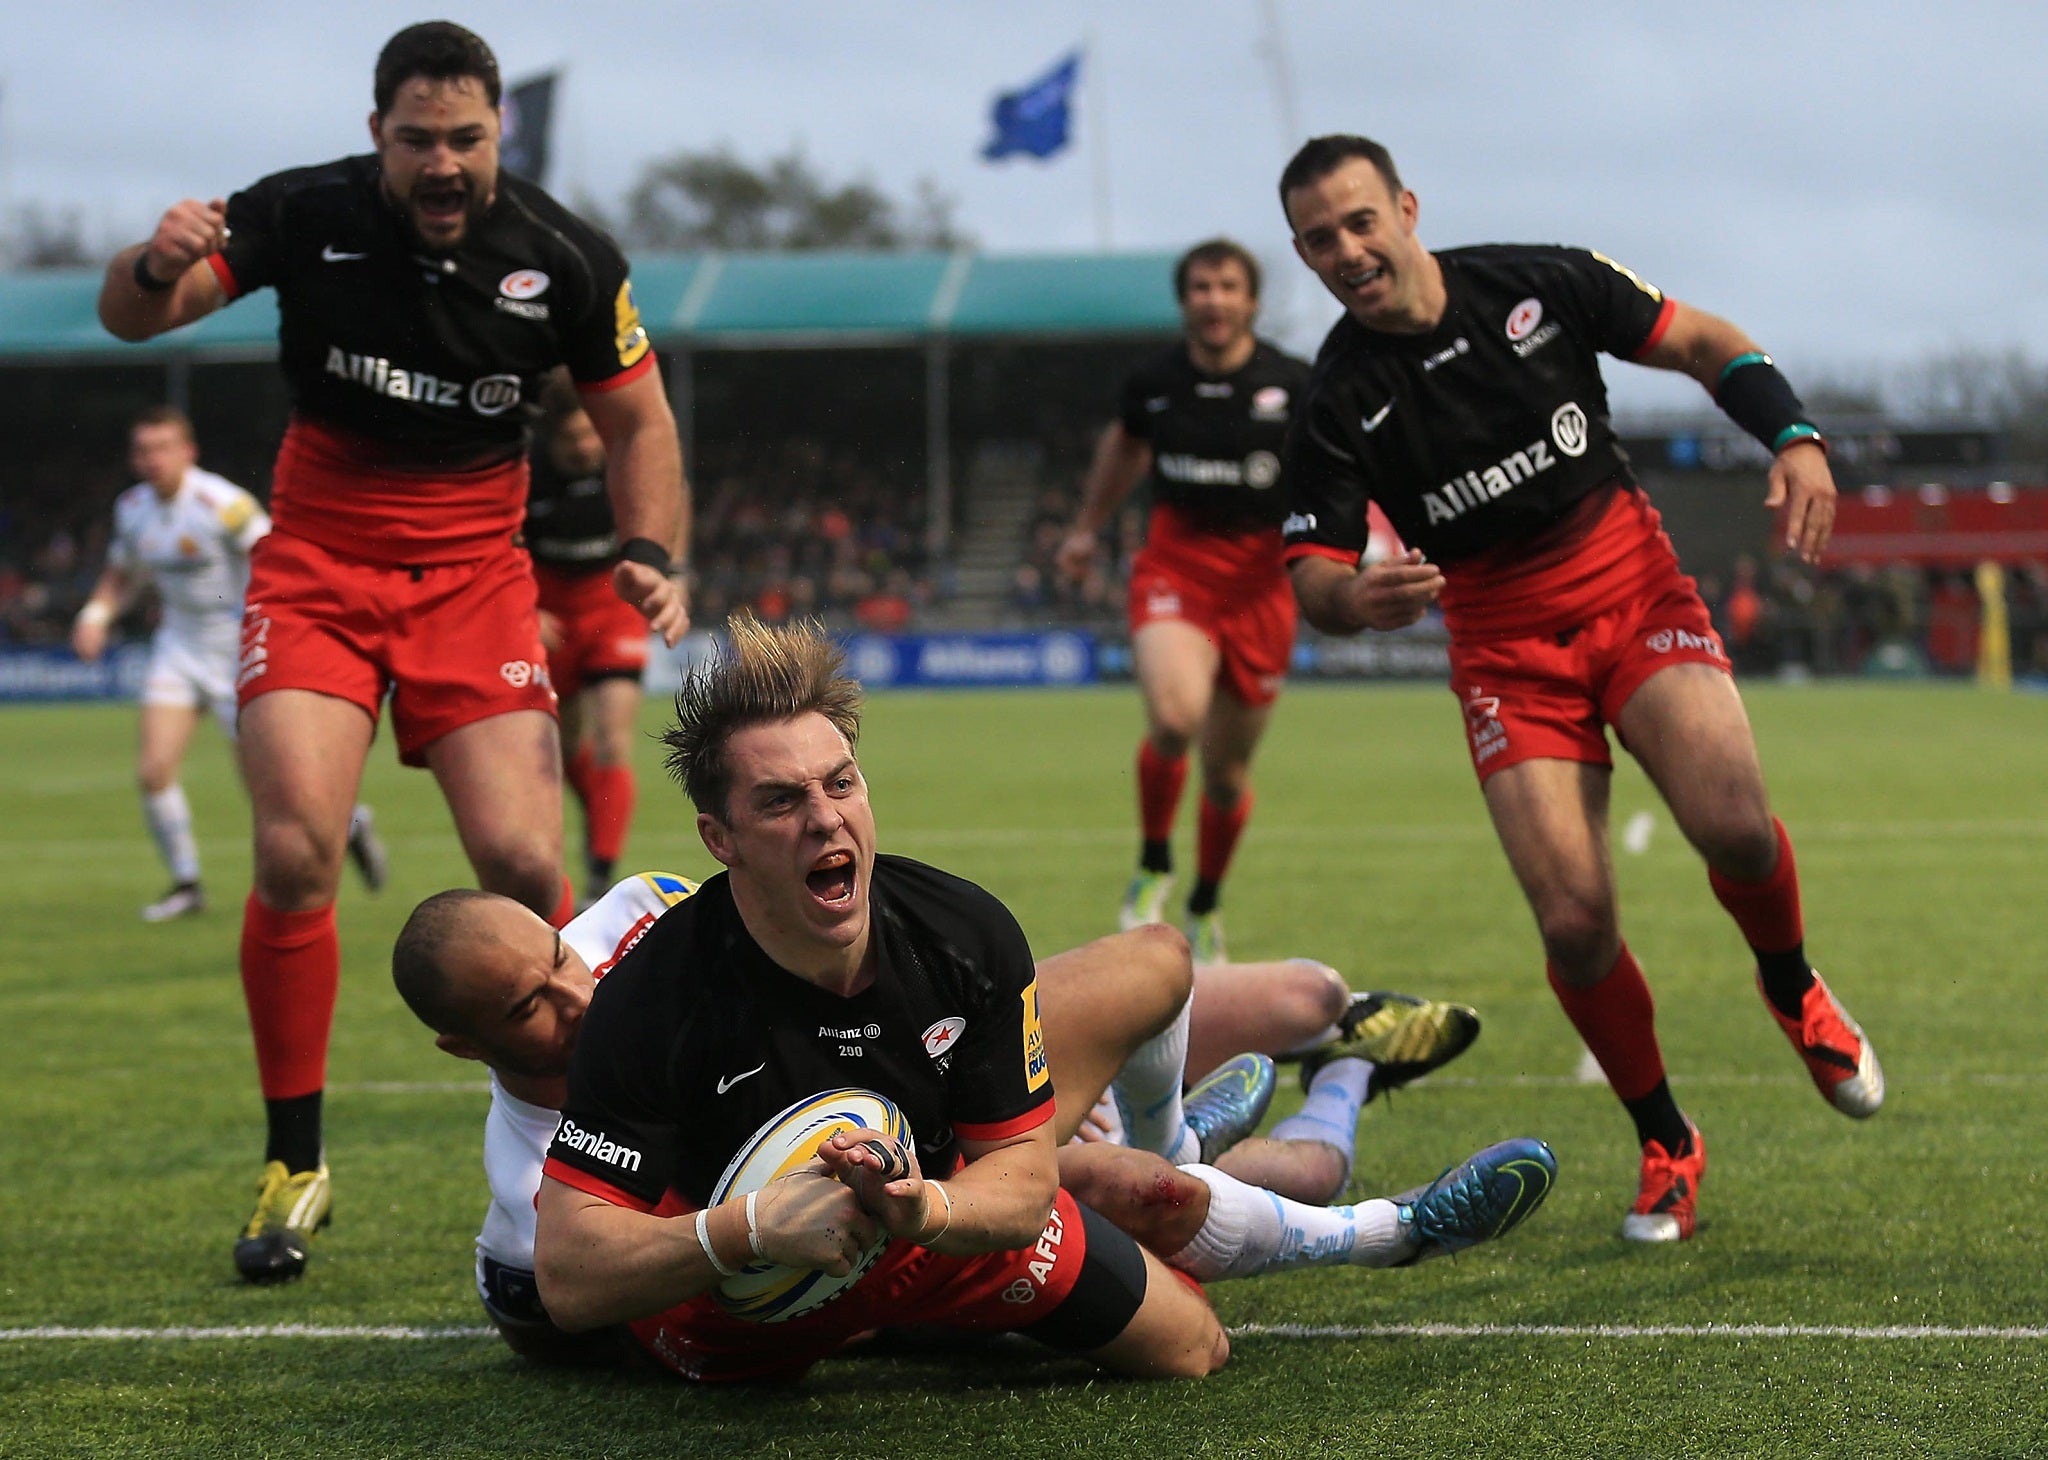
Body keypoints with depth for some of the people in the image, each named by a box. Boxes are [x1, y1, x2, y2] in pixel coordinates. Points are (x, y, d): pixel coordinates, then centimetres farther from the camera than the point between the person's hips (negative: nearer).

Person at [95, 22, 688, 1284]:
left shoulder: (565, 259, -7)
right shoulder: (306, 216, -10)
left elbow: (637, 421, 5)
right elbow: (130, 317, -11)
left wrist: (653, 554, -12)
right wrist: (158, 266, -35)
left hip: (477, 576, 1)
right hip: (317, 566, -1)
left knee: (522, 863, -14)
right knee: (296, 851, -18)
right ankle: (295, 1165, -1)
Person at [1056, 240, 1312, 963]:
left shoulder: (1292, 385, -7)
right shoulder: (1153, 381, 0)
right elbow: (1125, 442, 22)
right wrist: (1088, 527, 30)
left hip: (1260, 576, 0)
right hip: (1174, 566, 0)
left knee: (1227, 769, 9)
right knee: (1174, 715, -28)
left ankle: (1206, 905, 36)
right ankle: (1153, 867, -3)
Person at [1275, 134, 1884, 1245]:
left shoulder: (1538, 285, -5)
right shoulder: (1337, 401, -7)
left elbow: (1702, 343, 5)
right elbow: (1312, 575, -7)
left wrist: (1794, 436, -12)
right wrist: (1356, 597, -31)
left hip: (1638, 596, 0)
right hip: (1506, 652, 0)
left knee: (1731, 824, -24)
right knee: (1573, 922, -13)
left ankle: (1792, 988, 11)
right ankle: (1666, 1146, 11)